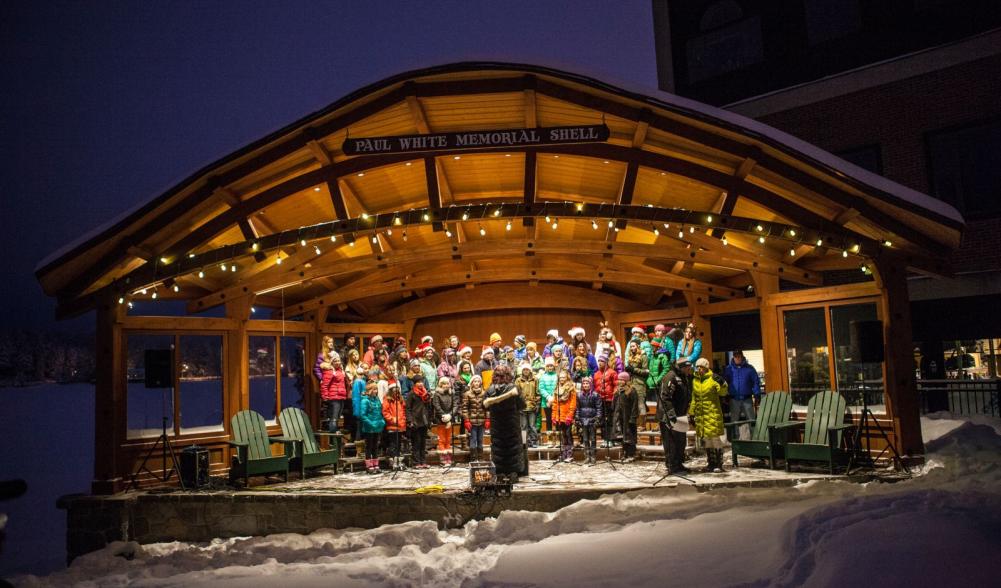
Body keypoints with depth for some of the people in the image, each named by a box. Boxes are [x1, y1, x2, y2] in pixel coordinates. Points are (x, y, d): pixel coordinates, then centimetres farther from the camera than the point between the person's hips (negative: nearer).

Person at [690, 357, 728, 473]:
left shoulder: (713, 379, -6)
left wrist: (722, 384, -33)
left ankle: (719, 464, 5)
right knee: (705, 439, 11)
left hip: (713, 413, -6)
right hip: (700, 415, 6)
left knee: (715, 438, -3)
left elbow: (723, 393, -15)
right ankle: (711, 462, 21)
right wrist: (691, 413, 15)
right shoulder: (695, 381, 11)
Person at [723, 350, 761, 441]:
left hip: (747, 399, -1)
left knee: (751, 421, 2)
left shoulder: (749, 368, 2)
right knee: (734, 421, 7)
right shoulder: (728, 369, 6)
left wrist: (757, 396, -5)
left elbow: (756, 382, 2)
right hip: (734, 400, 1)